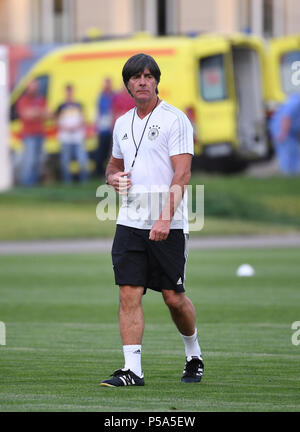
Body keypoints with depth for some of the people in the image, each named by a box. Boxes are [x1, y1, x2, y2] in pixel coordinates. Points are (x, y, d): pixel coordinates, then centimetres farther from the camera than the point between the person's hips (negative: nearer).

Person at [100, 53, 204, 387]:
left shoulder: (175, 119, -6)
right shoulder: (122, 124, 13)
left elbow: (182, 174, -13)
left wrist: (165, 218, -23)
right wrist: (114, 178, 2)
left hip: (168, 225, -5)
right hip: (129, 222, 5)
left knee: (173, 297, 1)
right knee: (129, 294, -6)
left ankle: (194, 356, 25)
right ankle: (132, 369, -7)